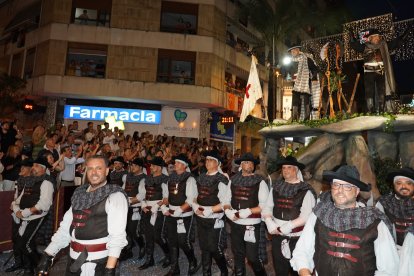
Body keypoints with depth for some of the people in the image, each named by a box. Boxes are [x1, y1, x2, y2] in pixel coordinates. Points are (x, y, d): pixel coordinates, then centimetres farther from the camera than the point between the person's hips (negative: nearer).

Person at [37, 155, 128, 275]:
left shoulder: (115, 196, -14)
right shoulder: (80, 194, 6)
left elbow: (117, 235, -20)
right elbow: (65, 227, 9)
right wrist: (48, 254, 3)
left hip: (98, 262, -6)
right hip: (74, 260, 6)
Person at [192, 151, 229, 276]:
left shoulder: (221, 179, -12)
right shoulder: (201, 177, 8)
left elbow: (225, 203, -16)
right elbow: (195, 195, 14)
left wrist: (209, 210, -21)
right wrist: (195, 206, -4)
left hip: (215, 219, -6)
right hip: (200, 218, 6)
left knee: (215, 249, 3)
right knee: (204, 248, 17)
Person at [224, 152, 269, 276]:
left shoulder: (260, 182, -7)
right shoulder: (233, 180, 4)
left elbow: (265, 205, -12)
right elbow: (227, 200, 8)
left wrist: (247, 211, -21)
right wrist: (228, 211, -11)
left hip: (252, 224, -4)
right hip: (235, 223, 4)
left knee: (252, 256, 1)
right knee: (238, 254, 20)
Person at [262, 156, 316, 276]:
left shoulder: (306, 190, -10)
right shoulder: (276, 187, 5)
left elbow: (306, 216, -18)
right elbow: (267, 208, 4)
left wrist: (286, 227, -20)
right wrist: (270, 224, -12)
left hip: (297, 238, -4)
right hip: (277, 237, 4)